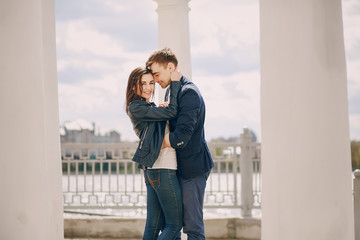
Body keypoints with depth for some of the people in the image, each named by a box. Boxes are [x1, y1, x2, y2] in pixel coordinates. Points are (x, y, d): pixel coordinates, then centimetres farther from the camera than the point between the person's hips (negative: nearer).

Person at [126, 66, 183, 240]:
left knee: (154, 225, 9)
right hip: (162, 170, -9)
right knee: (175, 224, -6)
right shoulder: (136, 107, -8)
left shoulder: (149, 108, 22)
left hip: (152, 171, 9)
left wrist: (164, 109, 4)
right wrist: (175, 83, -7)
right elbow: (171, 112, -14)